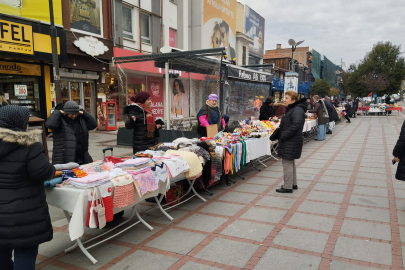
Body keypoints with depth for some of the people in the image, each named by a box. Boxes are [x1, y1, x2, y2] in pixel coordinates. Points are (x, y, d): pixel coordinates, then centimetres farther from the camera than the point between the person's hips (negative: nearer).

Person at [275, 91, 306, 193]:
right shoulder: (291, 109, 16)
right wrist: (280, 136, 11)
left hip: (291, 142, -11)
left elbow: (295, 126, -29)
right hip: (289, 141, 11)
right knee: (290, 162, 19)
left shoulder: (297, 110, -17)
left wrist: (283, 136, -24)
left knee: (287, 163, -4)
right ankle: (293, 184, 31)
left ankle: (287, 187, 5)